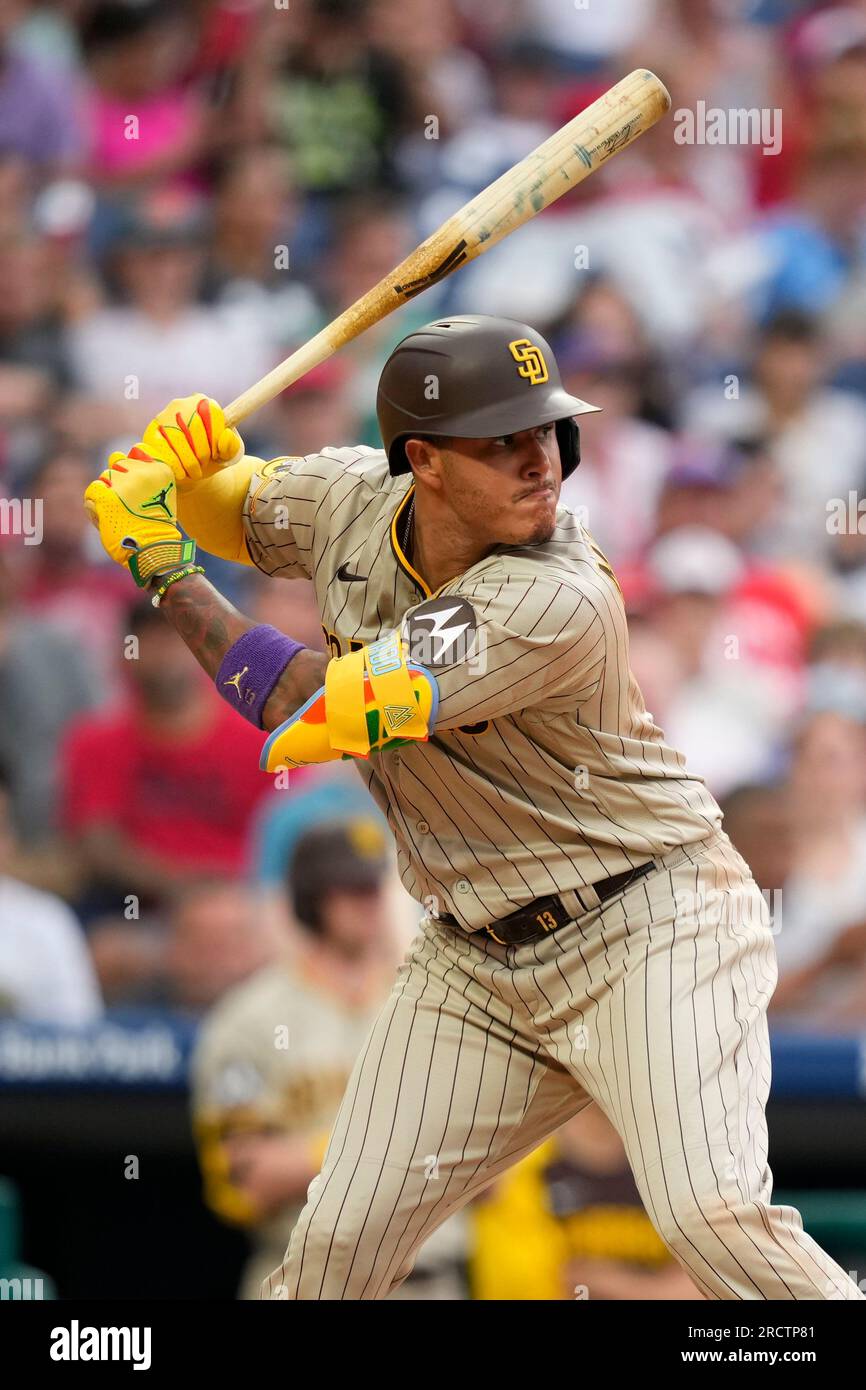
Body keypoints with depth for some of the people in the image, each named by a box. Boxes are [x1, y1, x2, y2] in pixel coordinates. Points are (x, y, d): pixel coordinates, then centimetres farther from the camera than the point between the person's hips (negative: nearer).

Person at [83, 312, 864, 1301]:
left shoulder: (559, 604, -28)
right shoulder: (349, 500, -6)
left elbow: (306, 718, -29)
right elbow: (229, 512, 17)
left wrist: (167, 572, -18)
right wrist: (184, 466, -9)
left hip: (645, 925, -6)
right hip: (475, 960, 6)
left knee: (710, 1216, -25)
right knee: (339, 1242, 3)